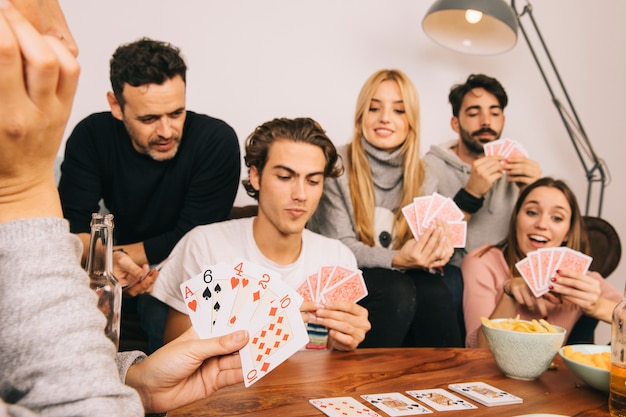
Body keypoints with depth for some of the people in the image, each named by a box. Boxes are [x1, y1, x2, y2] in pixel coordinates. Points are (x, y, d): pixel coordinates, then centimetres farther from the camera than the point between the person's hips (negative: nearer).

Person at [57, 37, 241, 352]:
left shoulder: (217, 140, -19)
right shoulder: (92, 135, -8)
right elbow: (72, 225, -12)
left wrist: (117, 254, -20)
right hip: (122, 271, 3)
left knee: (167, 315, -33)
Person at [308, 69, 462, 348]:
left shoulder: (418, 175, 7)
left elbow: (422, 236, 3)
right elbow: (340, 246, -12)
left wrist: (437, 249, -23)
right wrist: (396, 260, -29)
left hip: (394, 273, 4)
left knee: (433, 290, -26)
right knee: (396, 289, -31)